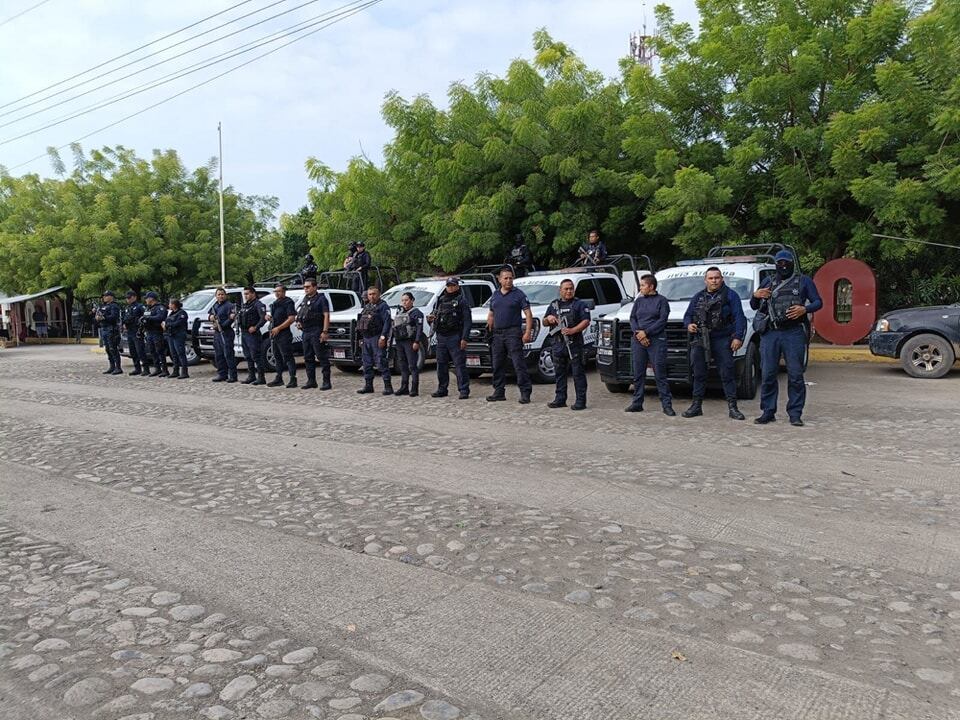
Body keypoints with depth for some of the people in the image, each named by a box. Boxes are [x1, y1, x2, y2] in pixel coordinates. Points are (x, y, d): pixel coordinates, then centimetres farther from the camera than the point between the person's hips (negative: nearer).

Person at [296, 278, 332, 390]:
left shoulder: (321, 299, -6)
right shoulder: (305, 299, 18)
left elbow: (326, 315, -13)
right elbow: (300, 314, 31)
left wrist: (325, 332, -21)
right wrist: (299, 322, 10)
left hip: (317, 332, -9)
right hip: (306, 332, 9)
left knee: (322, 357, -7)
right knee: (308, 358, 12)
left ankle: (326, 382, -5)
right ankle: (311, 381, 20)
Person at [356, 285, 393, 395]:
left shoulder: (383, 306, -4)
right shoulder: (366, 307, 20)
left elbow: (387, 322, -14)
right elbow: (360, 323, 24)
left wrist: (383, 337, -22)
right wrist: (361, 338, 18)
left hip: (377, 338, -8)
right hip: (366, 339, 8)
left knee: (381, 363, -10)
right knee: (367, 363, 11)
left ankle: (388, 386, -8)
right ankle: (368, 385, 19)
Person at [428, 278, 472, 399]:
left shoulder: (462, 300, 0)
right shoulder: (440, 300, 17)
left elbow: (467, 321, -7)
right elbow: (435, 313, 27)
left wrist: (464, 338, -16)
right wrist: (431, 317, 1)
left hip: (455, 337, -6)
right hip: (441, 337, 6)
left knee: (459, 364, -7)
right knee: (441, 364, 10)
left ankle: (464, 390, -4)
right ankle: (442, 389, 19)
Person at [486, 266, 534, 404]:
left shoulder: (518, 294, -1)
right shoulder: (495, 295, 16)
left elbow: (528, 314, -5)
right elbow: (491, 315, 22)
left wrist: (528, 332, -15)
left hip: (513, 333, -6)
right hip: (497, 334, 6)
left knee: (519, 364, -9)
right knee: (498, 365, 9)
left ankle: (525, 393, -6)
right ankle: (499, 392, 18)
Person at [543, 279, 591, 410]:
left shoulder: (580, 304, 3)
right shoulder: (554, 305, 17)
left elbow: (586, 321, -8)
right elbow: (544, 323, 21)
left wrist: (572, 330, -21)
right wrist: (548, 318, -2)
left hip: (574, 344, -5)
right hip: (558, 344, 5)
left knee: (578, 373, -4)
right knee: (560, 373, 10)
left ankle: (581, 401, -2)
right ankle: (560, 399, 18)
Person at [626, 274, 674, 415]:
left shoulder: (661, 300, 2)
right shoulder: (639, 301, 17)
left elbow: (662, 320, -7)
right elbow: (632, 318, 9)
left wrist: (646, 332, -15)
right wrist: (638, 333, -8)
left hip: (656, 341, -5)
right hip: (638, 341, 5)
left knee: (660, 374, -6)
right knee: (638, 374, 6)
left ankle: (667, 405, -2)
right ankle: (637, 403, 14)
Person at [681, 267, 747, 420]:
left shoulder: (730, 295, 5)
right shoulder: (698, 297, 17)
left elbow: (739, 317, -2)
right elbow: (688, 315, 22)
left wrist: (738, 337, -13)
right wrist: (688, 325, -2)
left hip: (722, 340, -3)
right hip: (700, 341, 3)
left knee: (727, 373, -4)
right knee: (699, 373, 6)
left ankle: (732, 407, 2)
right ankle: (696, 405, 14)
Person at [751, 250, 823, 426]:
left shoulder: (803, 281, 13)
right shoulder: (768, 283, 19)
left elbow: (818, 302, 9)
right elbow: (754, 306, 23)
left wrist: (804, 309, -12)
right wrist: (755, 296, 1)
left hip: (794, 333, -2)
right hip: (770, 334, 2)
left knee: (795, 375, -3)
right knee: (767, 374, 0)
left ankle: (795, 413, 3)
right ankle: (768, 412, 8)